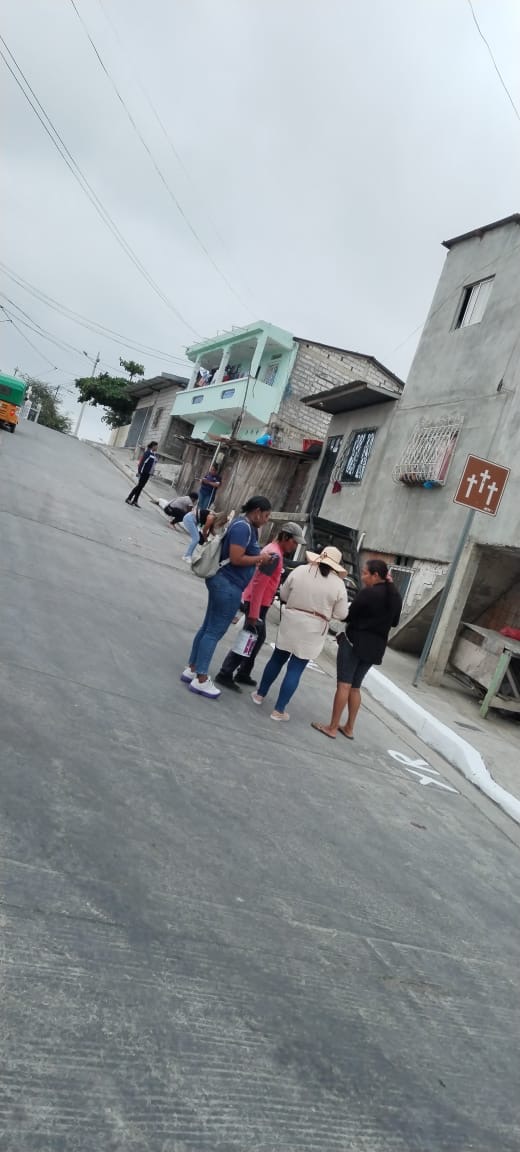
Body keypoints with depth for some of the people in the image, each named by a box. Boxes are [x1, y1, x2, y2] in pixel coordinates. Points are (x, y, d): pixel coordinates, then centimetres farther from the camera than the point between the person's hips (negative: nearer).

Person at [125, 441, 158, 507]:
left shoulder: (154, 454, 11)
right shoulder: (148, 452, -12)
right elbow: (142, 462, -15)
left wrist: (152, 473, 12)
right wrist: (139, 472, -17)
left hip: (148, 474, 7)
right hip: (143, 472, -7)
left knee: (141, 487, 10)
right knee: (139, 486, -4)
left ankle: (135, 501, 15)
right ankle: (128, 499, 5)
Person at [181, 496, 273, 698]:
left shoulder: (246, 526, 14)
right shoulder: (243, 527, -18)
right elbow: (236, 558, -24)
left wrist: (257, 559, 6)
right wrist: (260, 559, -12)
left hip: (223, 581, 11)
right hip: (229, 585, -11)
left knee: (208, 627, 15)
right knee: (215, 631, -4)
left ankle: (191, 669, 24)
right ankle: (201, 680, 4)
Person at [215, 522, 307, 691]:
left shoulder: (273, 549, 12)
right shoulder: (274, 554, -20)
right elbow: (259, 583, -26)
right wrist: (254, 613, -27)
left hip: (259, 603, 10)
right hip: (257, 604, -10)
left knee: (258, 638, 19)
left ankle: (243, 673, 28)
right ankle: (225, 675, 1)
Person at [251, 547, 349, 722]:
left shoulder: (300, 570, -3)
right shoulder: (338, 584, -7)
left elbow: (283, 595, 5)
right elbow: (341, 614, -4)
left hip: (290, 623, 2)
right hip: (313, 631, -2)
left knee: (277, 659, 20)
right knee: (295, 670, 4)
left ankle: (260, 694, 32)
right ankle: (279, 710, 9)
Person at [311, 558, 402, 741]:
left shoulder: (367, 593, -15)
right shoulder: (396, 597, 7)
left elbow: (349, 616, -9)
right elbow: (394, 623, 19)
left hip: (355, 642, -7)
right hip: (376, 647, 7)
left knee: (344, 684, -3)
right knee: (355, 687, 16)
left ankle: (332, 727, -1)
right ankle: (349, 728, 20)